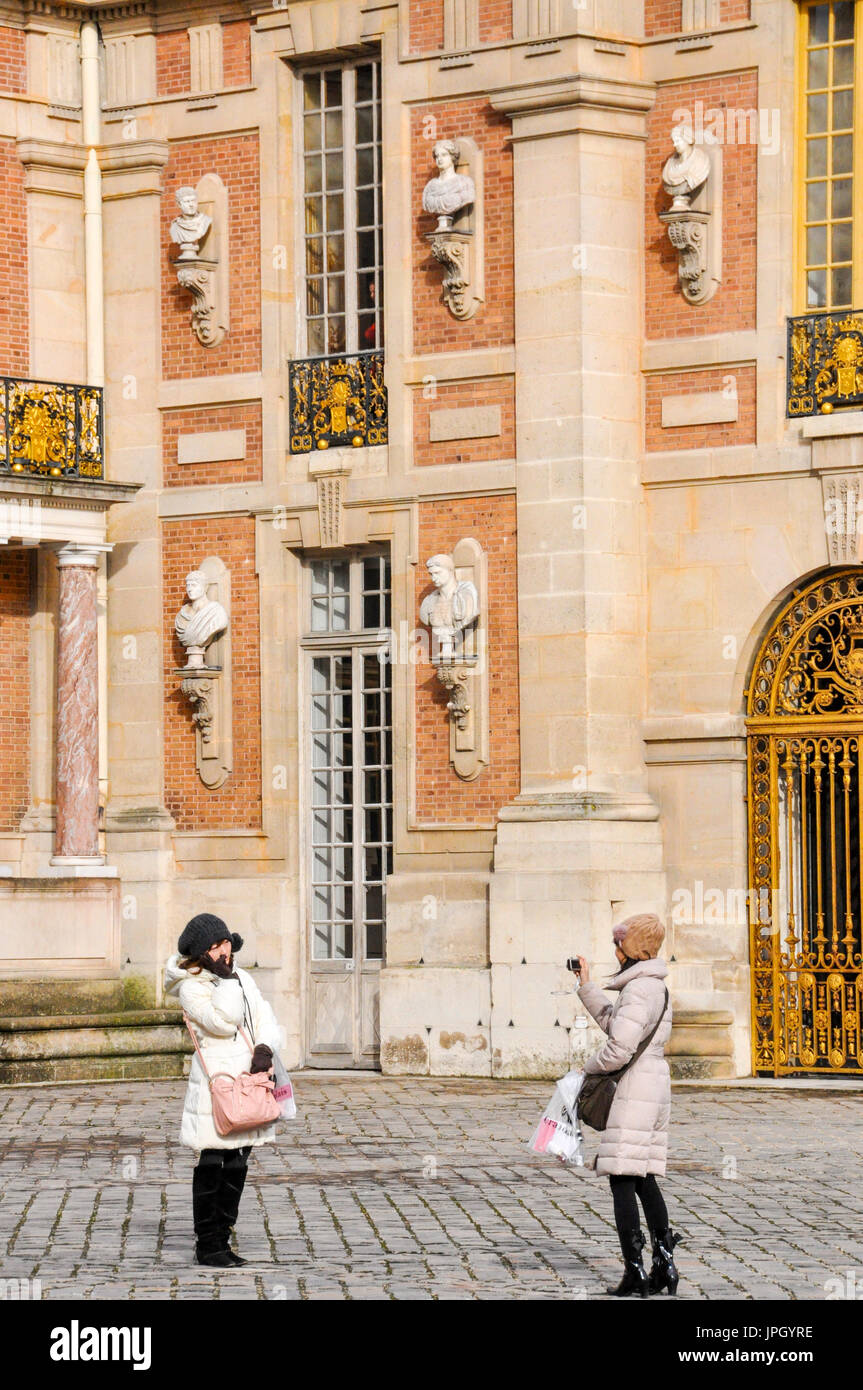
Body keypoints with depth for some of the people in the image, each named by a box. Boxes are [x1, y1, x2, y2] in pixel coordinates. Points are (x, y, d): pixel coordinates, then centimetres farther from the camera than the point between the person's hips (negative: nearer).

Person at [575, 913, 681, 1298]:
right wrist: (586, 985, 29)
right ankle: (664, 1264, 10)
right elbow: (613, 1022, 28)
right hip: (655, 1090, 10)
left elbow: (619, 1048, -22)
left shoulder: (638, 990, -16)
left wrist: (590, 1067, -4)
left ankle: (634, 1271, -8)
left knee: (622, 1179, -6)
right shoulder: (656, 988, 16)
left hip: (633, 1092, -10)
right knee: (644, 1178, 13)